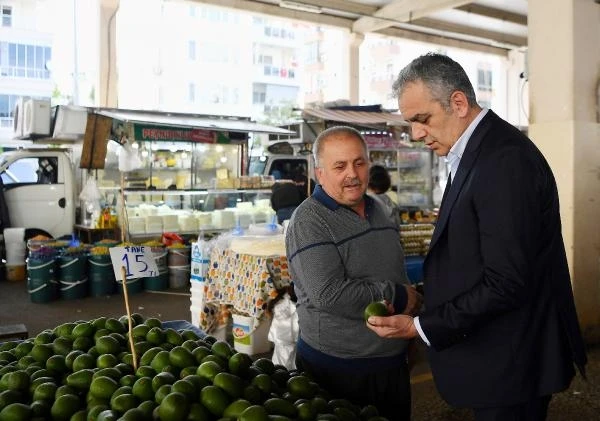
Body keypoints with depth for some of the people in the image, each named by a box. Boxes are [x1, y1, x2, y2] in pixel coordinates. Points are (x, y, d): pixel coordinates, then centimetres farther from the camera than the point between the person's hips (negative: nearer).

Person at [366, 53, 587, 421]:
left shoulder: (504, 159, -23)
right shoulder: (479, 151, 8)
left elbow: (507, 283, -25)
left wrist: (420, 327, -20)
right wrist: (429, 296, 7)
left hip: (511, 362, -9)